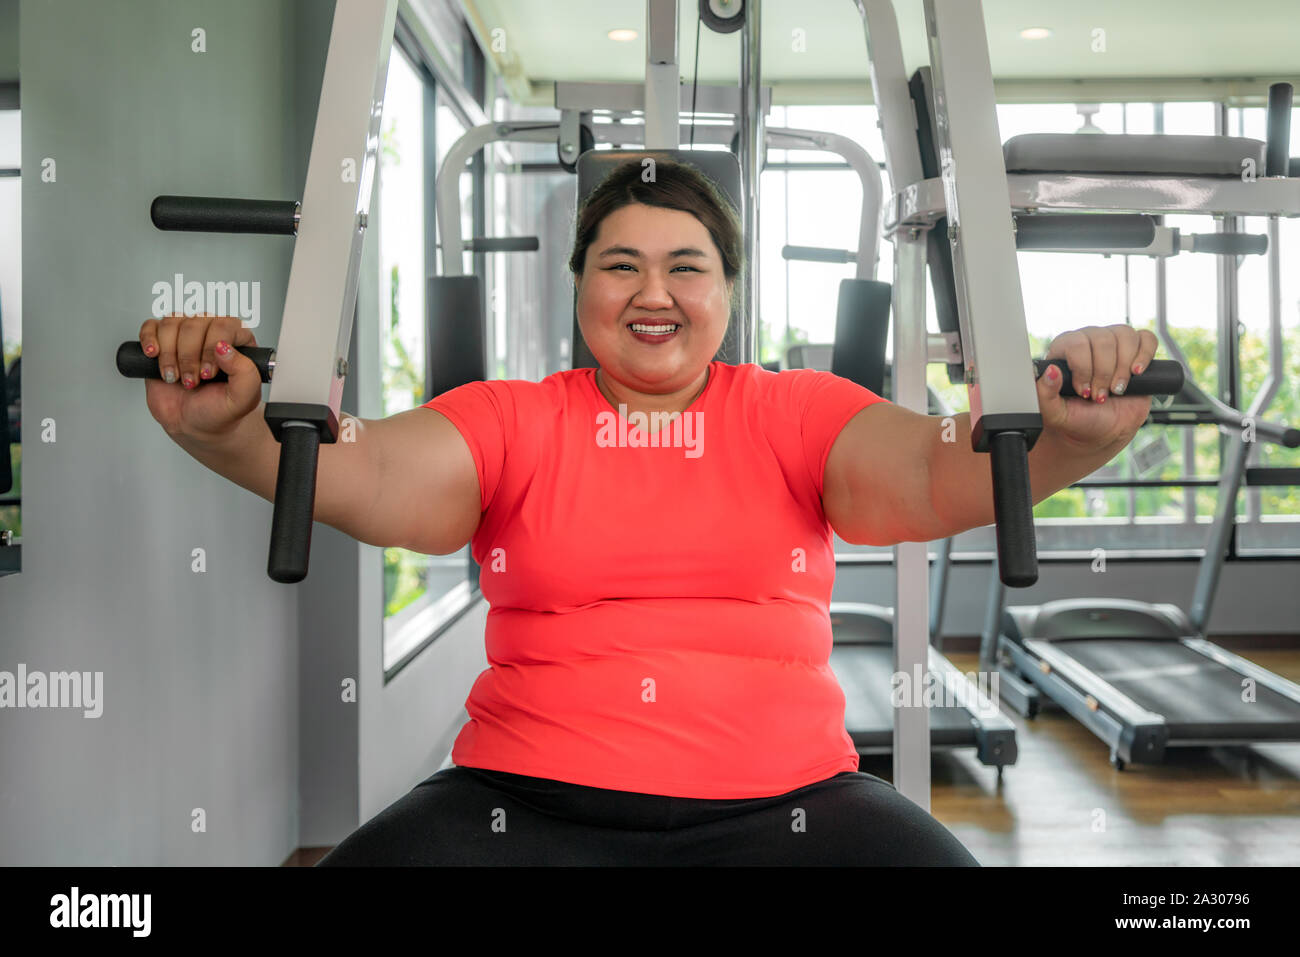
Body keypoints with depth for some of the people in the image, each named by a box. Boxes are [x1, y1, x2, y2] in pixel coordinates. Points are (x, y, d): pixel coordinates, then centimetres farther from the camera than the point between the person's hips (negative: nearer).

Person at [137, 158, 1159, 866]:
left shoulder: (798, 413, 9)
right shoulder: (512, 421, 9)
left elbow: (934, 472, -6)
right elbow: (374, 479, -7)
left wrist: (1062, 436, -27)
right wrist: (229, 427, -27)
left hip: (783, 796, 1)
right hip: (530, 801, 0)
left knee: (926, 855, -25)